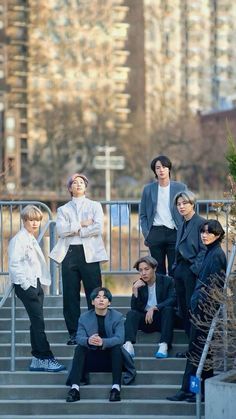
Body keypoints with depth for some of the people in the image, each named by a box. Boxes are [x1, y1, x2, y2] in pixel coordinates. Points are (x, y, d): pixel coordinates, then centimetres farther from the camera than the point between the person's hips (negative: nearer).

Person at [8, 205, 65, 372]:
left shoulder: (32, 239, 17)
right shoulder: (19, 239, -10)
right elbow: (14, 264, -17)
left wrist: (39, 284, 14)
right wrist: (25, 285, -18)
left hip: (36, 284, 9)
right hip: (26, 286, -9)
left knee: (36, 322, 9)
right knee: (38, 322, -10)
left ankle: (37, 360, 12)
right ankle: (46, 358, -10)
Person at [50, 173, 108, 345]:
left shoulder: (95, 206, 12)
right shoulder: (63, 209, 16)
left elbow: (98, 228, -5)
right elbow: (61, 230, -2)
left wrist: (75, 230, -4)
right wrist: (81, 225, -8)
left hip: (90, 253, -1)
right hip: (69, 253, 2)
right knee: (71, 295, -1)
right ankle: (74, 333, 4)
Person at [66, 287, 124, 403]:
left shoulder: (117, 317, -3)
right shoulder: (84, 318, 2)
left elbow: (119, 339, -19)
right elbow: (79, 338, -13)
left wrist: (102, 342, -39)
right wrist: (88, 341, -39)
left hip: (111, 358, -1)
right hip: (91, 358, 1)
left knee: (117, 347, -29)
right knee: (79, 348, -24)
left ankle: (116, 387, -36)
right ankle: (75, 388, -37)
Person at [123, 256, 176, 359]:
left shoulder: (167, 281, -2)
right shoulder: (138, 285, 5)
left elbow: (173, 300, -16)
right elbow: (135, 307, -3)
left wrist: (154, 308, -27)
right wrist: (135, 291, -18)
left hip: (162, 318, -2)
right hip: (146, 319, 2)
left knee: (168, 309, -32)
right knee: (131, 314, -23)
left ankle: (164, 346, -43)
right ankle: (128, 346, -43)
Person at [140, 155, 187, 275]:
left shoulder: (180, 188, 4)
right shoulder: (148, 189, 8)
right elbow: (143, 215, 11)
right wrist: (146, 234, -1)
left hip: (174, 233, -1)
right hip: (155, 233, 1)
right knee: (158, 271, 5)